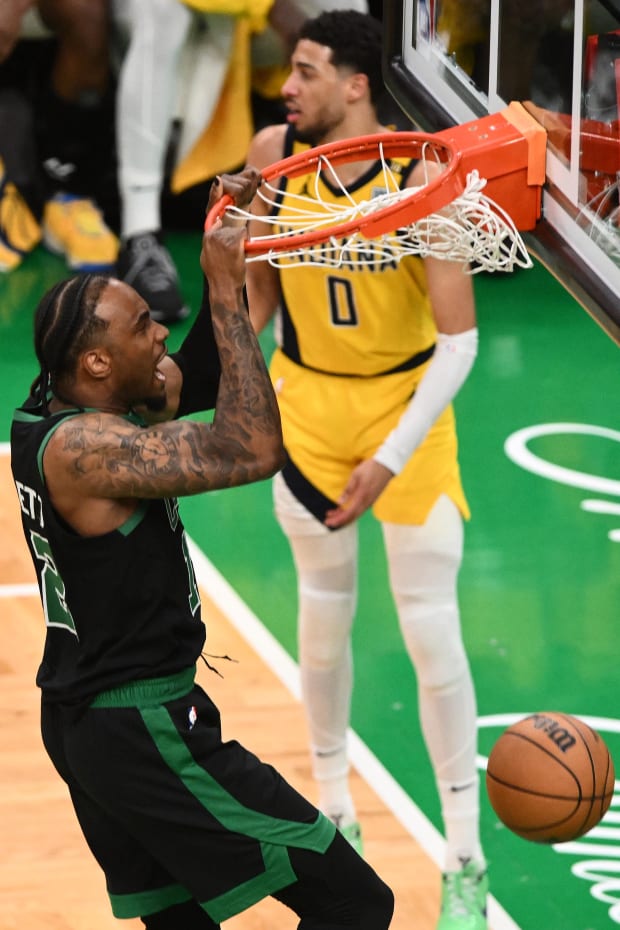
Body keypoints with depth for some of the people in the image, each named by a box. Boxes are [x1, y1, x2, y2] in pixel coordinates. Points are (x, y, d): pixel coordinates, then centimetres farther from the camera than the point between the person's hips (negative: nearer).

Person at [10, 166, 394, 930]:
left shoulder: (54, 412, 4)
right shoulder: (83, 446, -24)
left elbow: (194, 379, 18)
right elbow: (253, 452, -31)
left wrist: (228, 258, 6)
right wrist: (225, 292, -25)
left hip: (84, 717, 10)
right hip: (141, 731, -10)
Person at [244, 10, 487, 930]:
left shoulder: (424, 179, -24)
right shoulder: (272, 156, -12)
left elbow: (459, 341, -21)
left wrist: (391, 459, -26)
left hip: (406, 402, -3)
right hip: (307, 401, 3)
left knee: (431, 630, -4)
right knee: (324, 615, 13)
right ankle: (335, 819, 31)